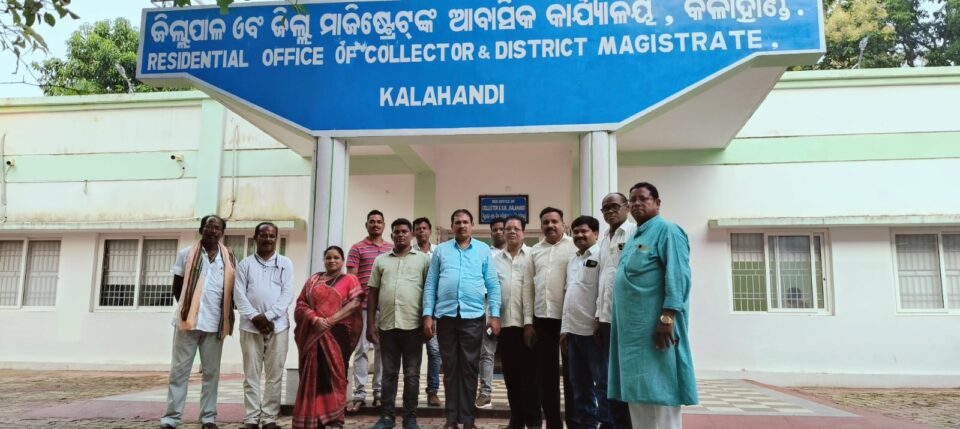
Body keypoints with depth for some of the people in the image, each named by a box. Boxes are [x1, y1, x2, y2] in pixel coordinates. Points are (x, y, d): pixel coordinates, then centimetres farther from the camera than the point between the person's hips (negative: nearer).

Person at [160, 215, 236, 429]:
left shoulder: (229, 259, 7)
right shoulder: (186, 254, 5)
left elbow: (232, 290, 10)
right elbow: (177, 287, 10)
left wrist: (228, 316, 2)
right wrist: (187, 307, 8)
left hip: (215, 323, 1)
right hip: (188, 320, -1)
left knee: (211, 372, 5)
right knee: (179, 370, 2)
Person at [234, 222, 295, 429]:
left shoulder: (285, 263, 7)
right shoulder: (245, 264, 9)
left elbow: (287, 294, -1)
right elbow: (239, 295, 1)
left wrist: (268, 316, -11)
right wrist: (255, 316, -12)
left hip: (278, 325, 0)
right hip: (251, 326, 0)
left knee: (275, 374, 1)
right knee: (251, 374, 3)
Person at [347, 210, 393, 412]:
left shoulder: (392, 249, 14)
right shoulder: (357, 249, 4)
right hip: (363, 305, -3)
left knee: (382, 349, 7)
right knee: (361, 349, -2)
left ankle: (379, 392, 14)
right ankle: (359, 394, 2)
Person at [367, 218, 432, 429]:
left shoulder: (423, 259, 4)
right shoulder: (381, 260, 12)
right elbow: (373, 293, 11)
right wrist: (370, 323, 5)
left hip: (413, 325, -2)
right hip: (386, 324, 2)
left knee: (411, 374, 6)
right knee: (389, 373, 10)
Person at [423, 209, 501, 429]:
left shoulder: (484, 250, 7)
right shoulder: (441, 250, 9)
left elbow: (493, 285, 5)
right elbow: (430, 285, 7)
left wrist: (495, 314, -3)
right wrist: (427, 314, -1)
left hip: (473, 316, -1)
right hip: (445, 316, 1)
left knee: (469, 368, 4)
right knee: (450, 367, 8)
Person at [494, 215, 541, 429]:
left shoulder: (532, 256, 1)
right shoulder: (496, 259, 10)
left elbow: (533, 289, -5)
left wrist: (530, 322, -11)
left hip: (526, 323, -3)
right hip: (505, 323, 3)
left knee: (529, 373, 2)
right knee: (511, 374, 10)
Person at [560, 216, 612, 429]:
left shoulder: (601, 256, -6)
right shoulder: (572, 260, 16)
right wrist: (564, 327, 15)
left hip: (593, 329, -7)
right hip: (574, 329, 7)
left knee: (602, 380, 0)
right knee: (578, 382, 13)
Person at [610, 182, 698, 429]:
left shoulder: (666, 231, -6)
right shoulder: (633, 239, 21)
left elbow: (678, 277, -16)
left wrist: (667, 317, -25)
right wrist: (617, 322, 18)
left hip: (655, 327, -9)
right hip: (632, 328, 9)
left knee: (659, 391, -5)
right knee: (638, 394, 11)